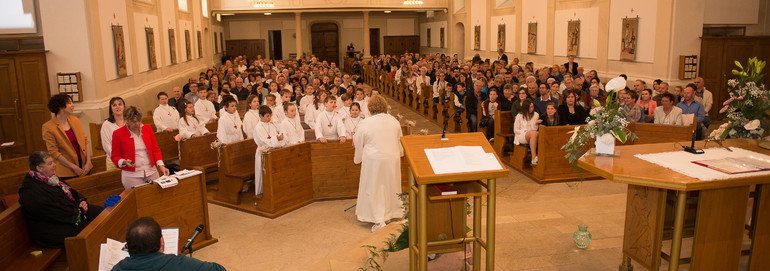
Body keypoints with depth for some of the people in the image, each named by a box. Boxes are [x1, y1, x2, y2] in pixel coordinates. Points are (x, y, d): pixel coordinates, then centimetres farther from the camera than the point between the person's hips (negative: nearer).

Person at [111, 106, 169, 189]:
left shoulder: (147, 128, 6)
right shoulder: (118, 134, -2)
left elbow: (155, 149, 9)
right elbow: (115, 156, 5)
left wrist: (160, 165, -4)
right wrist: (124, 162, -16)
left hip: (151, 173, 3)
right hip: (131, 175, -3)